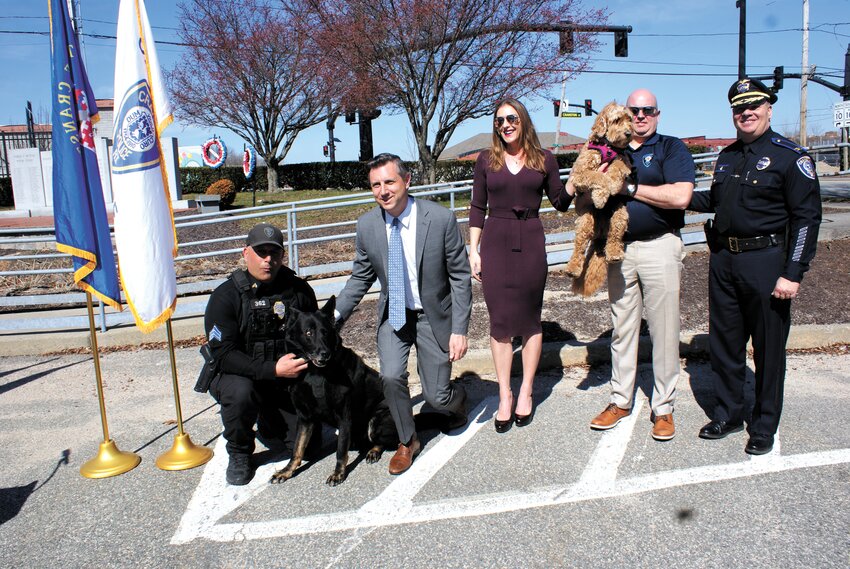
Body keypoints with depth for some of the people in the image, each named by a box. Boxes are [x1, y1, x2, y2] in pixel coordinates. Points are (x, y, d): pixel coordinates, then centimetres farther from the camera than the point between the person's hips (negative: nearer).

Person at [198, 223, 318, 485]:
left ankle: (269, 422, 24)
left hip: (288, 375, 3)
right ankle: (239, 454, -5)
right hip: (235, 375, -3)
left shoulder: (299, 290, -3)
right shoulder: (225, 296, -14)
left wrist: (309, 359, -8)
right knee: (240, 392, -37)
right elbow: (223, 355, -21)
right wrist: (273, 370, -32)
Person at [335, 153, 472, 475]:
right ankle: (407, 441, 10)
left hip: (433, 315, -2)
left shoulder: (441, 219, -19)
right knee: (391, 377, -18)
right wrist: (333, 317, -6)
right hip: (394, 313, 3)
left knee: (436, 396, 0)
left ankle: (456, 399, 41)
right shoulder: (367, 225, -9)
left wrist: (459, 330, -15)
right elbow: (360, 278, 3)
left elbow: (461, 277, -12)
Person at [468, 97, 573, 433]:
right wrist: (473, 251, 1)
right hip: (495, 243, 0)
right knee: (500, 321, 2)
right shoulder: (487, 160, 6)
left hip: (531, 242, 0)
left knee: (530, 319, 6)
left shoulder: (543, 160, 5)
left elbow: (561, 203, 7)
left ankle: (526, 392, 20)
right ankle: (505, 396, 13)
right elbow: (477, 208, 6)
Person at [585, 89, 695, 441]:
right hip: (618, 247, 4)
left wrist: (630, 187, -11)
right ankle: (620, 400, 22)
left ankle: (663, 407, 13)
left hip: (658, 246, -4)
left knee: (663, 329, 1)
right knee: (622, 327, 11)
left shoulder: (672, 148, 0)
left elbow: (680, 197, -15)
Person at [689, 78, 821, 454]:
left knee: (768, 348, 4)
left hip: (765, 262, -6)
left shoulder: (790, 156, -6)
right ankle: (728, 414, 29)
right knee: (724, 342, 13)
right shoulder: (727, 156, 14)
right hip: (722, 259, 6)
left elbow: (806, 217, -9)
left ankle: (764, 426, 20)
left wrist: (792, 274, -16)